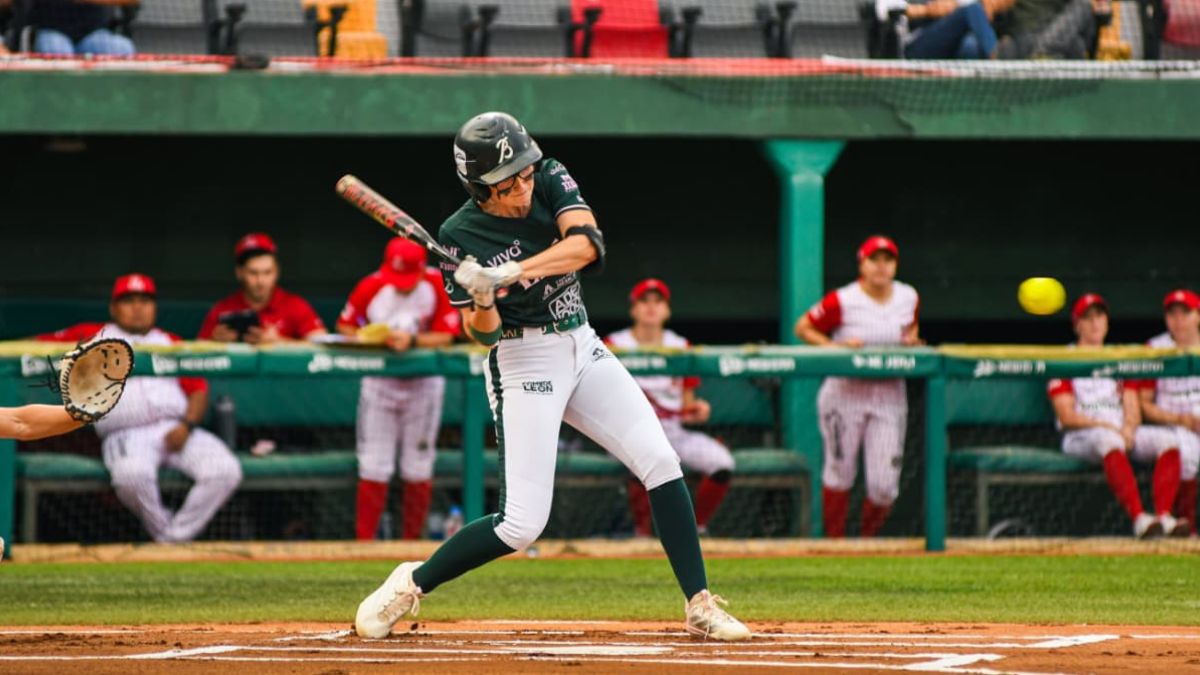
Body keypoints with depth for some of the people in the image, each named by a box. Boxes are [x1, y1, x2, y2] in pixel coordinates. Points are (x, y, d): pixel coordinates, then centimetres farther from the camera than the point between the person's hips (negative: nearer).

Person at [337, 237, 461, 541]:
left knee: (418, 468, 4)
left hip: (423, 382, 0)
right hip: (379, 381, 0)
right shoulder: (370, 287, -13)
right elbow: (345, 326, -2)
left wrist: (412, 340, -32)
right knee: (373, 466, -3)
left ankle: (412, 541, 15)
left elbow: (445, 336, -16)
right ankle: (364, 541, 0)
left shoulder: (438, 286, -15)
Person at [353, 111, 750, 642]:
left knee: (661, 463, -8)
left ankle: (700, 607, -2)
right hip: (523, 364, -5)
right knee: (522, 524, -11)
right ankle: (411, 583, 8)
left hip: (583, 349, 5)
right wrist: (482, 302, -33)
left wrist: (513, 271, -35)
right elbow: (483, 334, -11)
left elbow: (585, 244, -24)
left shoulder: (550, 181, -6)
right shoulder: (460, 236, -14)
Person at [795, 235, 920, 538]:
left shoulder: (909, 297, 4)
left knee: (885, 485, -3)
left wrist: (912, 340, 1)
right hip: (845, 392, -3)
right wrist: (836, 347, -16)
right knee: (840, 473, 4)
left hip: (890, 396, 3)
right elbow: (803, 328, -2)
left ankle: (868, 539, 21)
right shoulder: (842, 301, -10)